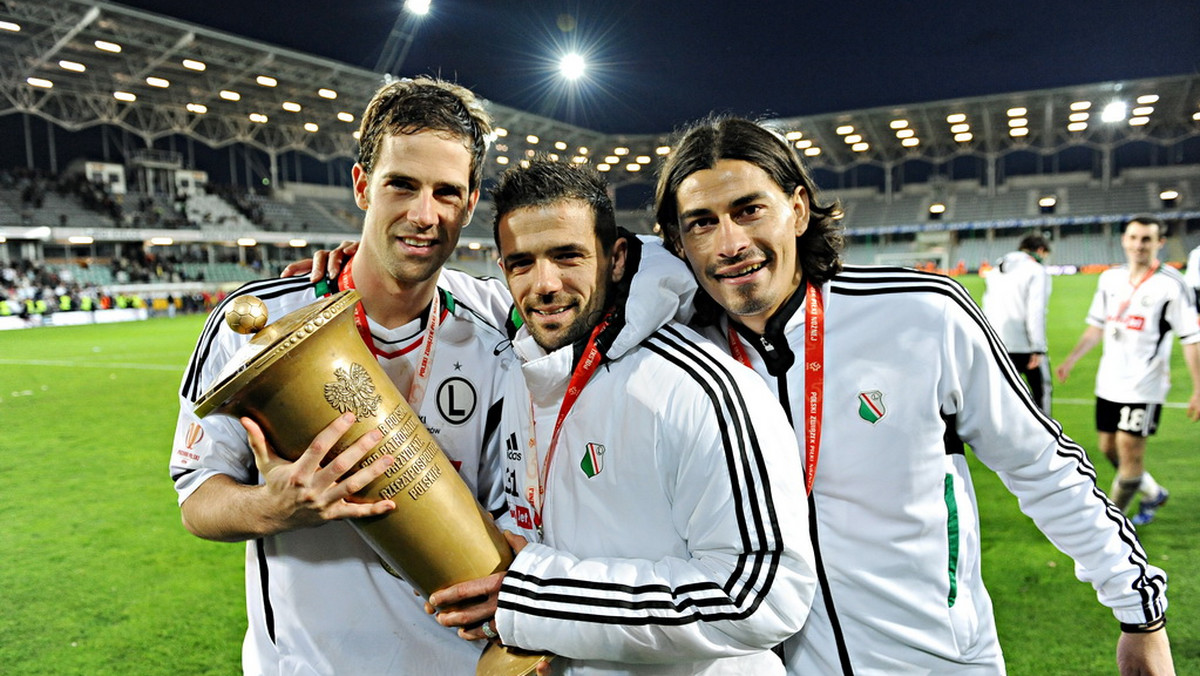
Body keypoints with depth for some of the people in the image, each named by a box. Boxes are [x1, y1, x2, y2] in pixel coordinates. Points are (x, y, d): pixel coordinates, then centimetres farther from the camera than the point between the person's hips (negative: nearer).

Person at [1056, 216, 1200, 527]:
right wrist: (1071, 359, 14)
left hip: (1144, 386, -6)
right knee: (1109, 448, 15)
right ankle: (1153, 493, 40)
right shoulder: (1110, 278, 5)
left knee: (1130, 451, -3)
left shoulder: (1172, 285, -11)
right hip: (1109, 383, 6)